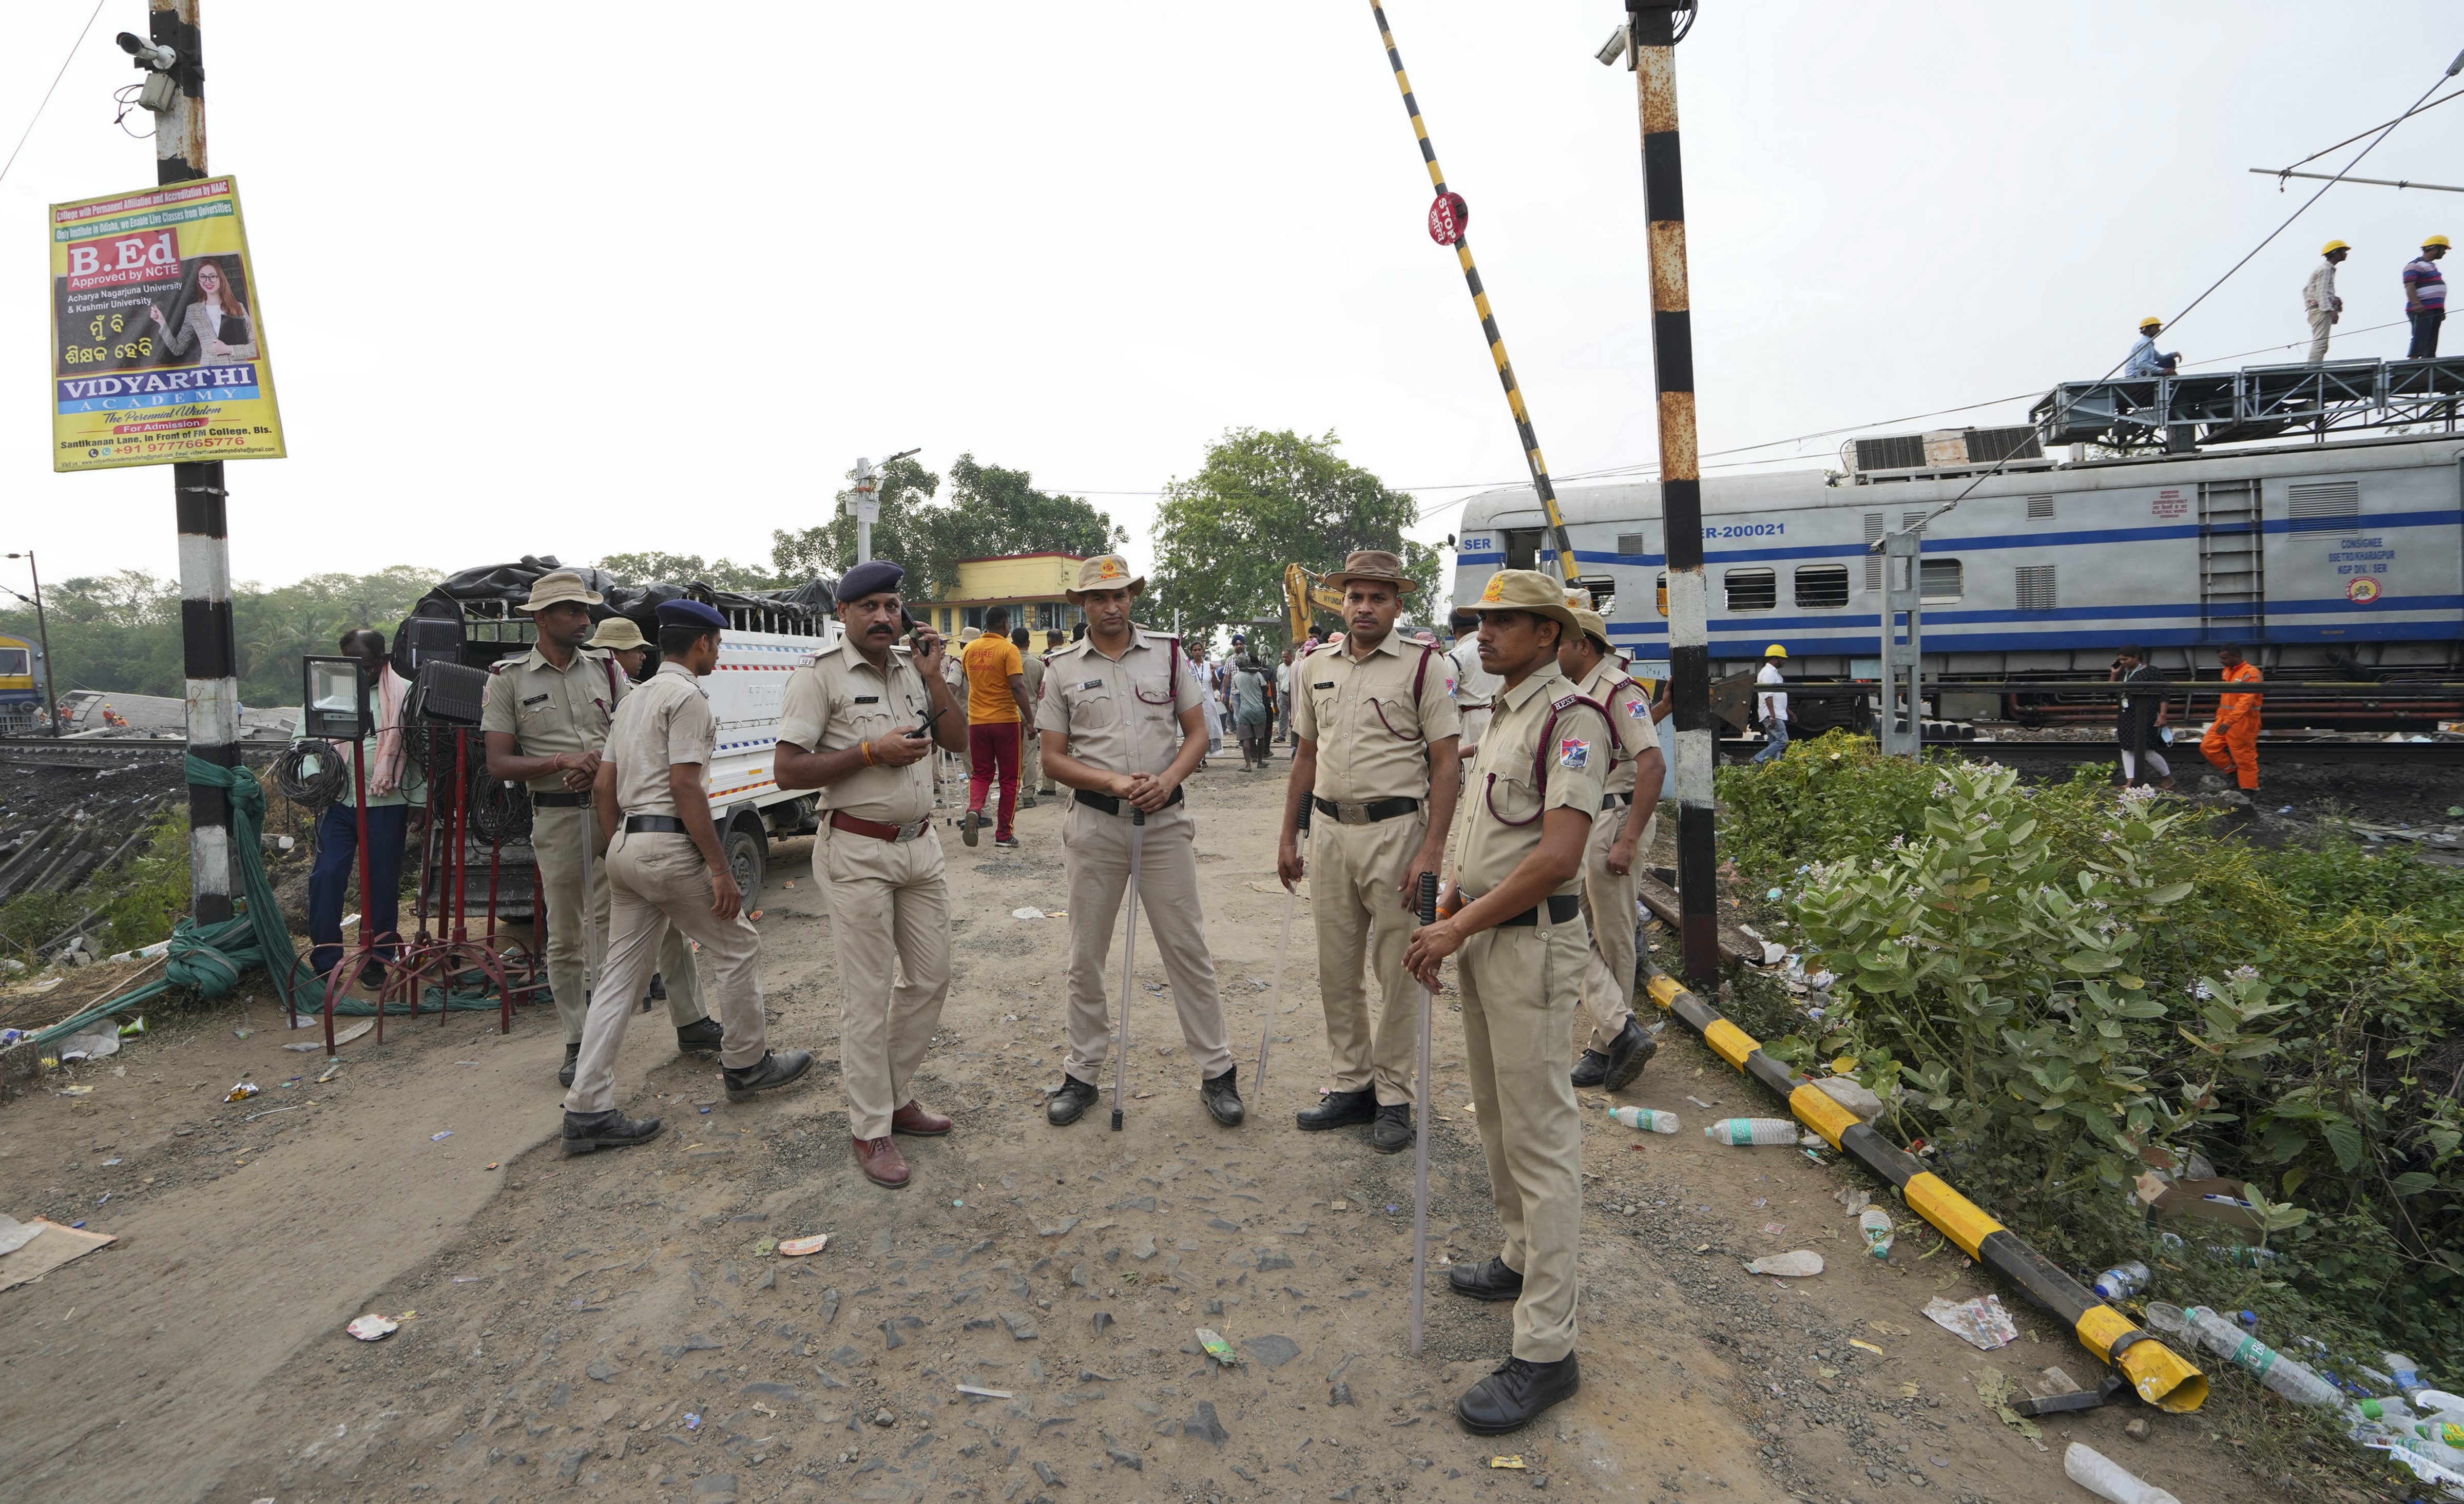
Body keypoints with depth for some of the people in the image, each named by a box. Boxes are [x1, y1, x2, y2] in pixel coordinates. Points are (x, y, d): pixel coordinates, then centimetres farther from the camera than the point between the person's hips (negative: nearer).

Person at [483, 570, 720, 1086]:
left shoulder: (605, 669, 9)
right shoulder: (508, 679, 1)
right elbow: (499, 764, -3)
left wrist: (601, 768, -13)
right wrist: (564, 761, -17)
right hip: (558, 816, -2)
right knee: (565, 936, 6)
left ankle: (691, 1022, 13)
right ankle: (578, 1044, 19)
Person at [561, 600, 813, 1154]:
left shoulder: (634, 699, 19)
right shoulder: (688, 696, -10)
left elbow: (603, 786, 18)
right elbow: (684, 785, -18)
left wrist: (617, 852, 23)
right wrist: (721, 869, -18)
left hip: (625, 845, 9)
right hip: (669, 846, -9)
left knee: (621, 975, 9)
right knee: (736, 948, 8)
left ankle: (587, 1110, 9)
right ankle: (746, 1065, 21)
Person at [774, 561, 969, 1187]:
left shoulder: (914, 666, 10)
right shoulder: (819, 675, -8)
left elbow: (960, 741, 9)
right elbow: (787, 770, -13)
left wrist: (934, 678, -2)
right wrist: (872, 751, -18)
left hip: (920, 846, 7)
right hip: (858, 853, -6)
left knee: (931, 978, 13)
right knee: (868, 994, 1)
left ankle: (892, 1094, 32)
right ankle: (870, 1129, 15)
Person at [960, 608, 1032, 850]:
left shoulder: (970, 649, 6)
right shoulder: (1008, 650, -11)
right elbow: (1018, 687, -19)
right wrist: (1030, 719, -14)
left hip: (977, 721, 4)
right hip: (1006, 720, -4)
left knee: (981, 773, 15)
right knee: (1009, 778, 8)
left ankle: (974, 809, -14)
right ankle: (1004, 834, 10)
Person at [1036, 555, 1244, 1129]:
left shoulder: (1167, 653, 5)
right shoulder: (1063, 669, 3)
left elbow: (1197, 732, 5)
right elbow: (1053, 758, 1)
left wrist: (1167, 779, -14)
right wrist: (1114, 782, -15)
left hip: (1164, 822, 0)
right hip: (1094, 824, 1)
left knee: (1188, 948, 3)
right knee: (1086, 956, 9)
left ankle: (1217, 1072, 14)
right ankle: (1082, 1073, 24)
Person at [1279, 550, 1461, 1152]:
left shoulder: (1423, 667, -6)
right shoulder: (1316, 668, 10)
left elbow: (1447, 764, -9)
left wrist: (1432, 852, -17)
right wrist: (1288, 837, 14)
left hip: (1396, 830, -5)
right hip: (1330, 830, 5)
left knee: (1396, 971, 3)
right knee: (1336, 969, 12)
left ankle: (1394, 1098, 18)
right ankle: (1352, 1086, 28)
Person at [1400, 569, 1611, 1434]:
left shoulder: (1569, 718, -16)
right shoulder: (1504, 712, 15)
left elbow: (1557, 855, -25)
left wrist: (1459, 929, -21)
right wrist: (1447, 914, 14)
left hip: (1532, 941, -10)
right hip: (1482, 936, 10)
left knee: (1540, 1135, -5)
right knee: (1496, 1116, 20)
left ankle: (1546, 1348, 3)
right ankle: (1521, 1260, 38)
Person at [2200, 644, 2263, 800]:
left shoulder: (2250, 673, -15)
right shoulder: (2227, 671, 12)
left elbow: (2246, 701, -25)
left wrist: (2229, 722, -34)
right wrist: (2219, 718, 21)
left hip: (2243, 722, -8)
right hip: (2224, 720, 8)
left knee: (2244, 758, -1)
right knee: (2207, 746, 2)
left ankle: (2250, 789, 10)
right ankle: (2233, 770, 17)